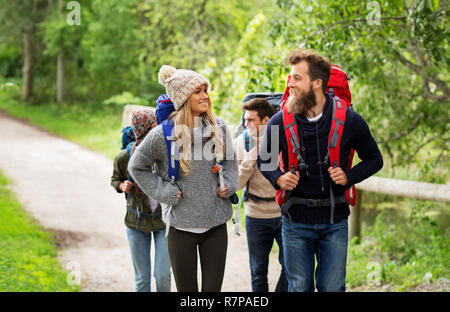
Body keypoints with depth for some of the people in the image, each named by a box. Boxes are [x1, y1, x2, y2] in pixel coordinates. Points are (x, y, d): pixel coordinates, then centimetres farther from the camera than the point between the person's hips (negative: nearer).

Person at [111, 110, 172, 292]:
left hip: (164, 220, -1)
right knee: (142, 279, 8)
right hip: (137, 222, 1)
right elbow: (115, 179, 7)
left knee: (163, 275, -4)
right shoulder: (124, 158, -15)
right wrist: (122, 186, -15)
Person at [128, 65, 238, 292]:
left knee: (213, 288, 6)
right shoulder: (163, 134, -9)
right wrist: (163, 191, -5)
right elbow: (136, 167, 5)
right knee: (187, 289, 7)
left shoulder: (219, 128, 1)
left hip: (216, 224, 3)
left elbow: (230, 161, 19)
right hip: (181, 226, -3)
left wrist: (228, 184, 1)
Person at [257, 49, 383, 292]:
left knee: (332, 287, 1)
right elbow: (263, 161, 12)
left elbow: (374, 160, 7)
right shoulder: (279, 122, -5)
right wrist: (278, 178, -9)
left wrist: (349, 177, -11)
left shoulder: (349, 121, -6)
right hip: (296, 220, 1)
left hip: (334, 221, 0)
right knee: (299, 287, 7)